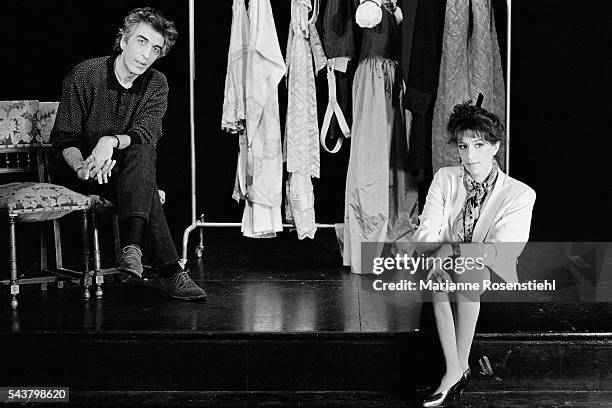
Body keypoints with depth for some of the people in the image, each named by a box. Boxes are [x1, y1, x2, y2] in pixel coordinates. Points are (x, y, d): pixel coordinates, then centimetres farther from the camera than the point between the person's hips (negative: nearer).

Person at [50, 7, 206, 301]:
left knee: (141, 153, -33)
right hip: (77, 169, -3)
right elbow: (64, 138, -12)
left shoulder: (157, 84, -1)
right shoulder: (84, 75, -11)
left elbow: (146, 133, -18)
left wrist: (111, 141, -39)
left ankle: (132, 248, -45)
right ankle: (169, 271, -37)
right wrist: (83, 168, -34)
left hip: (128, 167, 3)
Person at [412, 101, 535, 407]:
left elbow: (501, 251, -15)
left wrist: (452, 250, -29)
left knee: (470, 272, -35)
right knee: (438, 271, -33)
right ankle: (456, 370, -31)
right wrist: (437, 253, -27)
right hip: (444, 270, 2)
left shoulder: (520, 195, -5)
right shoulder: (444, 179, 6)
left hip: (493, 281, -2)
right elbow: (424, 235, -2)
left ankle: (459, 367, -24)